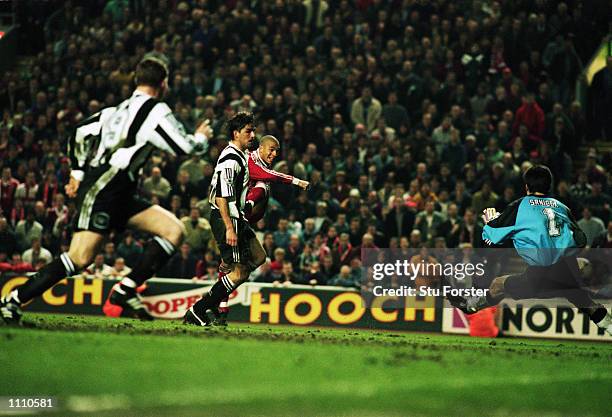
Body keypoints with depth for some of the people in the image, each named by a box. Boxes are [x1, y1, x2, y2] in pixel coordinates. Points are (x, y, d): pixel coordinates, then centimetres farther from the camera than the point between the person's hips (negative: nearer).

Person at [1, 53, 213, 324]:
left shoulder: (121, 109, 21)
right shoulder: (155, 111, -4)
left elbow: (80, 132, 25)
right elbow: (185, 147, -7)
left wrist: (77, 172, 29)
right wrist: (201, 138, 14)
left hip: (119, 195, 9)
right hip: (100, 190, -9)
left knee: (174, 231, 0)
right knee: (80, 259, -19)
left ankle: (125, 291, -5)